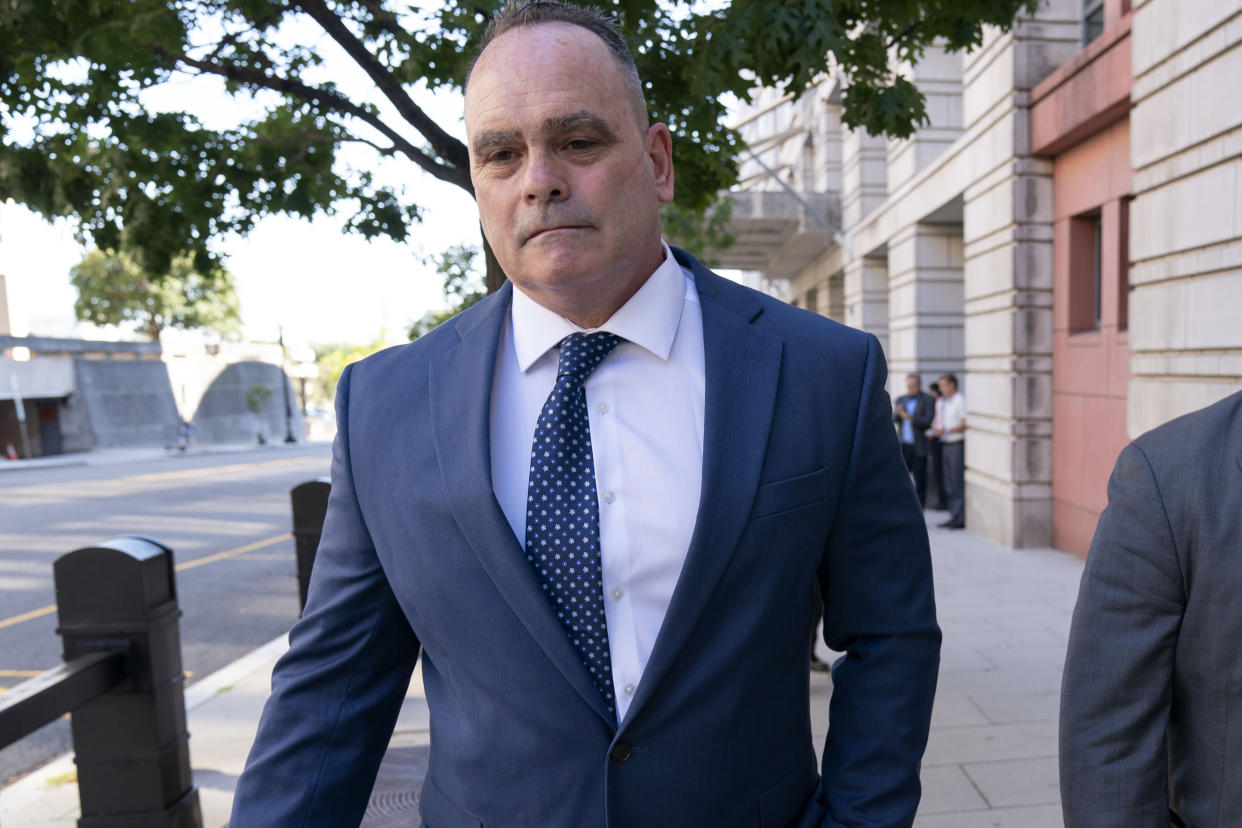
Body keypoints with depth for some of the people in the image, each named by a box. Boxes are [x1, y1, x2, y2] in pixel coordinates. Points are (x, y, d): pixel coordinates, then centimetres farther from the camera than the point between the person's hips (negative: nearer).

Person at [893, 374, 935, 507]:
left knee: (920, 480, 1)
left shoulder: (928, 400, -1)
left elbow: (928, 421, -10)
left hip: (919, 447, -4)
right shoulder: (901, 399, 13)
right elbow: (895, 420, 6)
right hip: (903, 445, 4)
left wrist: (910, 417, -23)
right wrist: (896, 413, -17)